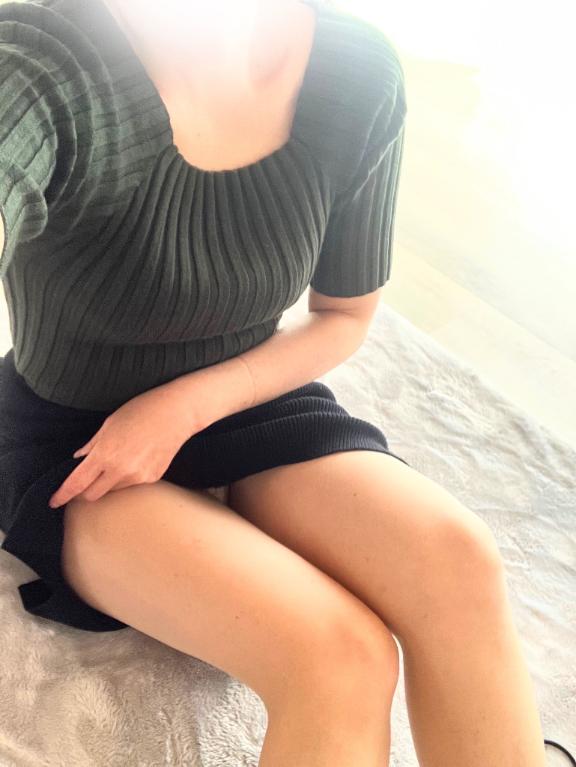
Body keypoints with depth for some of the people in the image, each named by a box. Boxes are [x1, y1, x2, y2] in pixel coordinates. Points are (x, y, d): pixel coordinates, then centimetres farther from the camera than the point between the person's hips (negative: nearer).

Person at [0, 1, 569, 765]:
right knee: (341, 660, -26)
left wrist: (185, 407, -15)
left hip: (244, 399, 3)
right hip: (70, 445, -3)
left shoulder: (356, 69, -11)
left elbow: (345, 319, -2)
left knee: (455, 559, -24)